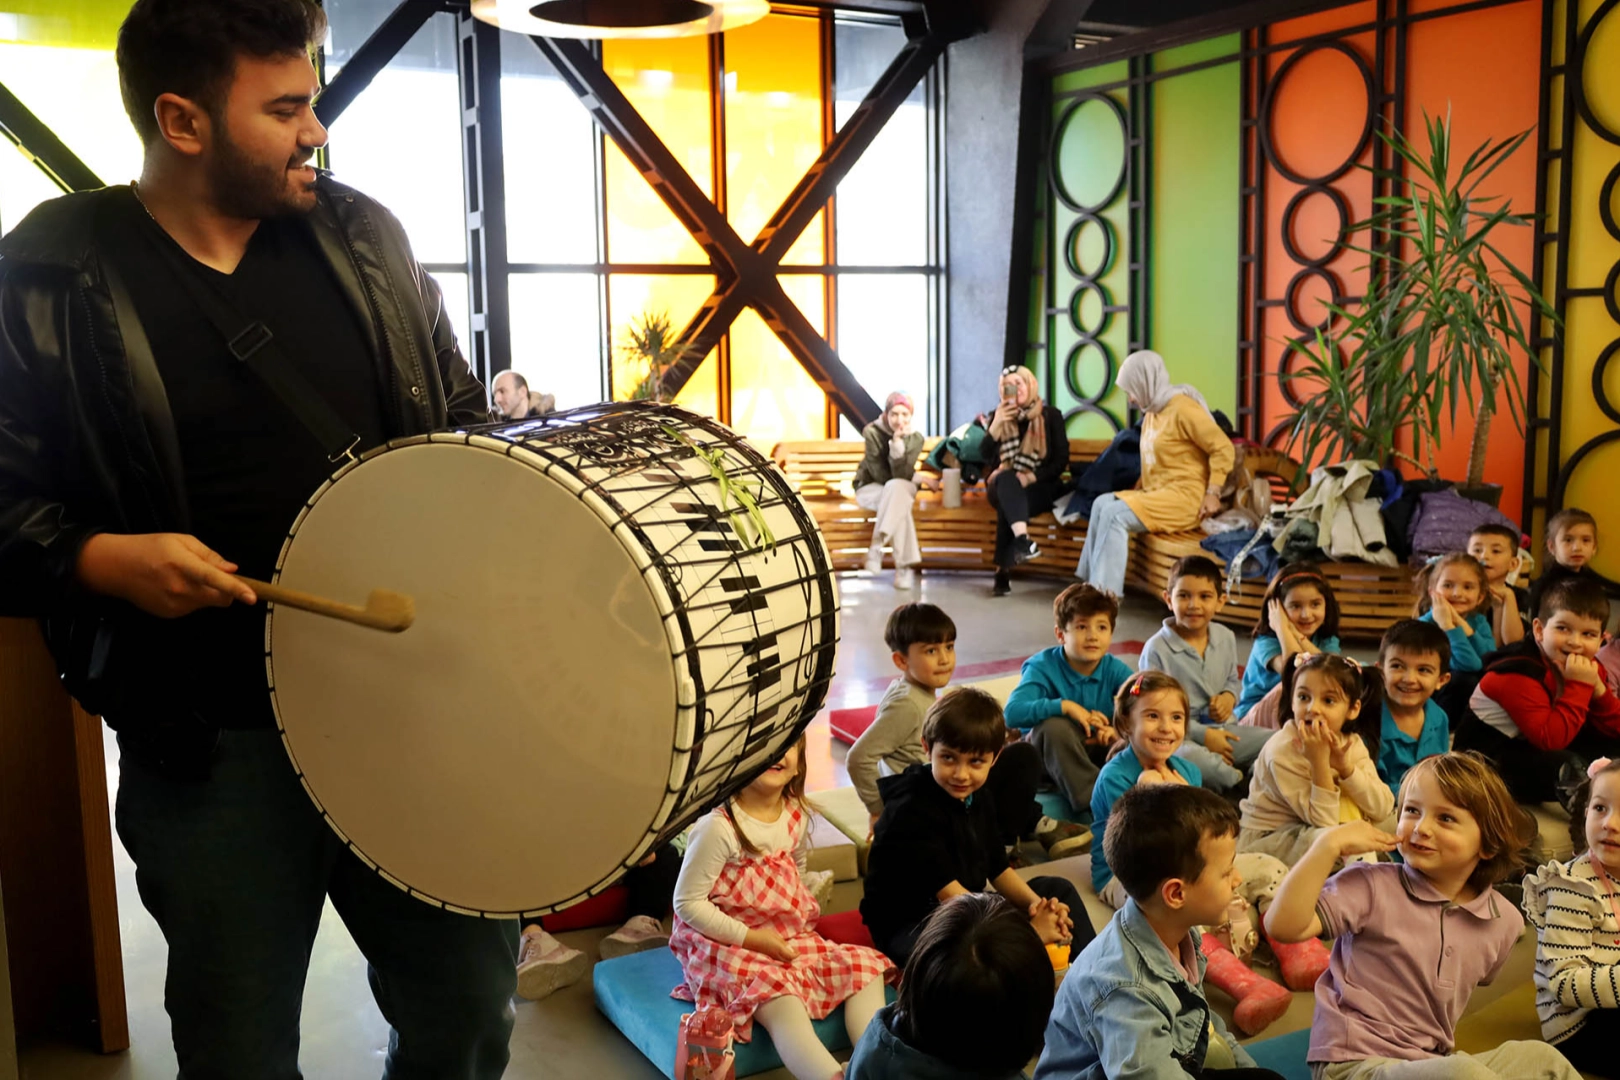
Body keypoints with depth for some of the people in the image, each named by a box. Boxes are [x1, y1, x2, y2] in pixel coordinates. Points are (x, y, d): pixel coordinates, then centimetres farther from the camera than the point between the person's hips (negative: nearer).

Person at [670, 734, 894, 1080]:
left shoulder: (797, 815, 2)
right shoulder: (717, 827, -19)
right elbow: (687, 903, -16)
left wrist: (801, 912, 7)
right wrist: (751, 937, -19)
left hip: (789, 938, 8)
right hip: (728, 947, -8)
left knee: (865, 968, -4)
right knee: (782, 1003, -33)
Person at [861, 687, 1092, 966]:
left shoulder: (977, 798, 4)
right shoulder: (912, 811, -23)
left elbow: (998, 869, 10)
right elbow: (947, 891, -27)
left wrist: (1035, 904, -12)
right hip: (907, 926, -9)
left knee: (1058, 890, 12)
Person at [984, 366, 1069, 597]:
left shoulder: (1050, 416, 3)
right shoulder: (998, 416, 10)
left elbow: (1061, 461, -3)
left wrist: (1031, 477, -19)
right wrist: (996, 425, -14)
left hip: (1041, 486, -1)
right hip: (1003, 487, 2)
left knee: (1008, 506, -35)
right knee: (1006, 479, -36)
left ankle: (1003, 571, -39)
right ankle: (1022, 539, -58)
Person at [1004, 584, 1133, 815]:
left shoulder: (1115, 669, -6)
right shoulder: (1042, 666, -17)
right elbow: (1013, 712, -33)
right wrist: (1064, 706, -38)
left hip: (1099, 751, 3)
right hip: (1049, 754, -3)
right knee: (1054, 726, -36)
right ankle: (1094, 798, -33)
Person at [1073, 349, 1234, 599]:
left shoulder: (1182, 408, -13)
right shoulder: (1152, 411, 14)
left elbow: (1224, 449, -14)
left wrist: (1212, 494, -18)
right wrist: (1138, 488, 9)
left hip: (1184, 497, -8)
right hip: (1157, 493, 8)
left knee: (1115, 514, -23)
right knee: (1101, 503, -8)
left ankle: (1105, 590, -22)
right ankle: (1093, 582, -10)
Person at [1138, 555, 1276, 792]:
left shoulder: (1226, 638, 6)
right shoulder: (1157, 649, -13)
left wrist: (1229, 697, -3)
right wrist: (1203, 735, -17)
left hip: (1219, 728, 6)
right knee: (1189, 756, -39)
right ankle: (1240, 780, -14)